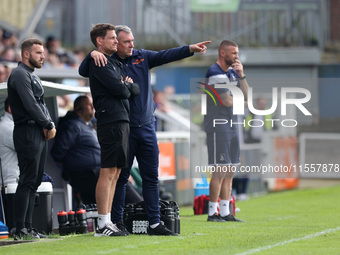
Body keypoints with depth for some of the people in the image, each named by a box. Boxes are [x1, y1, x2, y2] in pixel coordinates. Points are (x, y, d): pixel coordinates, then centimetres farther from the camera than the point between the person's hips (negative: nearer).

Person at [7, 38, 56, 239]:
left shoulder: (33, 76, 21)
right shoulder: (20, 75, -10)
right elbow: (31, 106, -17)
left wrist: (50, 125, 2)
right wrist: (49, 126, -9)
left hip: (40, 133, 10)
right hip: (28, 132, -10)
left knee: (35, 182, 9)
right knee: (28, 181, -12)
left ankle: (28, 226, 12)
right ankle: (20, 229, -12)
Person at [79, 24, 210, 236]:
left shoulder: (142, 57, 8)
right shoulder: (108, 63, -2)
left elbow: (167, 56, -2)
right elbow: (83, 71, -9)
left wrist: (191, 49, -14)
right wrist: (92, 55, -26)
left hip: (147, 127, 4)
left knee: (151, 177, 3)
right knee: (120, 177, 3)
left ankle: (155, 224, 5)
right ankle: (116, 223, 10)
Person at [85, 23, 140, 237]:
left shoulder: (115, 63, 23)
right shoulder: (99, 63, -8)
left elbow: (136, 90, 19)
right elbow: (119, 89, -17)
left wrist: (129, 86, -1)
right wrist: (127, 87, 4)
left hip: (122, 121, 10)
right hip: (111, 121, -10)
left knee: (115, 173, 9)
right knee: (108, 172, -11)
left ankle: (108, 221, 11)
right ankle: (103, 224, -12)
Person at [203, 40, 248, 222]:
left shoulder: (232, 72, 16)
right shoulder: (215, 73, -13)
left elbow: (245, 96, 10)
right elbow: (227, 101, -19)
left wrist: (241, 75, -2)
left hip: (231, 127, 9)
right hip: (218, 129, -9)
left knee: (230, 172, 9)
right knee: (220, 172, -9)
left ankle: (225, 212, 13)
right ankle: (212, 213, -5)